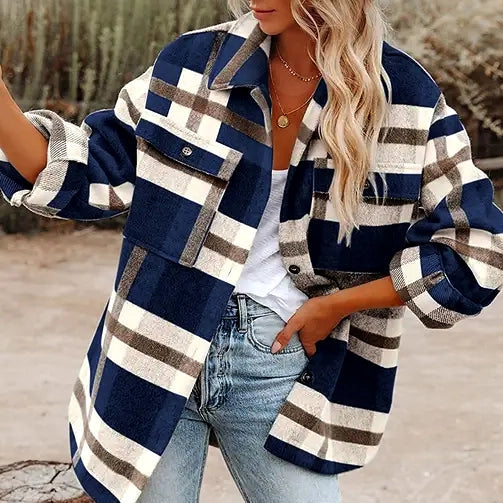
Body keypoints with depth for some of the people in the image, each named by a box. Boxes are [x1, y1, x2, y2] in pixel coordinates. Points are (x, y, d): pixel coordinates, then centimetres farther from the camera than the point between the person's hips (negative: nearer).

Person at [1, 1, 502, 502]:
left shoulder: (406, 99, -5)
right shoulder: (192, 64, -2)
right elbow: (88, 175, 4)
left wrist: (338, 303, -7)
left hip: (279, 364, -1)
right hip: (156, 351, 1)